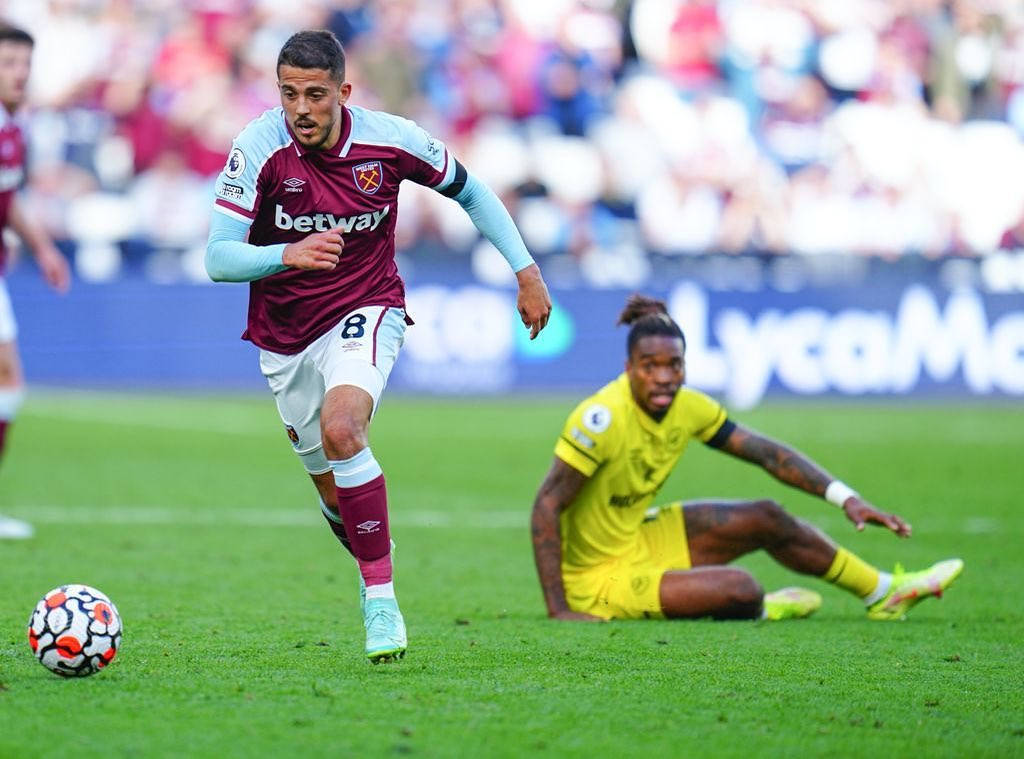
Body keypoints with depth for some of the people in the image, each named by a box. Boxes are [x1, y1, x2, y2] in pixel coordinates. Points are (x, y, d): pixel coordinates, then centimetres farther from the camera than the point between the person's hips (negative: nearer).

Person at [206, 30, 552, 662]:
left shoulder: (388, 140, -16)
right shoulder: (259, 149, -19)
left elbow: (467, 189, 4)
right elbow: (219, 258, -23)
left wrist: (526, 270, 4)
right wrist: (287, 256, -43)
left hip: (367, 311, -2)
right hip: (284, 332, 2)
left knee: (341, 428, -31)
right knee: (335, 491, 10)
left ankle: (381, 599, -25)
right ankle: (376, 568, 44)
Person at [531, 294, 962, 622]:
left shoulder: (687, 407, -5)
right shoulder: (603, 417, -28)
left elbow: (766, 453, 5)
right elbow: (547, 504, -28)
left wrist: (845, 498, -4)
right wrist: (558, 609, -31)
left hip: (640, 537, 8)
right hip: (599, 577, -8)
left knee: (767, 519, 13)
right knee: (743, 590, -23)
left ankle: (884, 593, 33)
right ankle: (757, 611, 15)